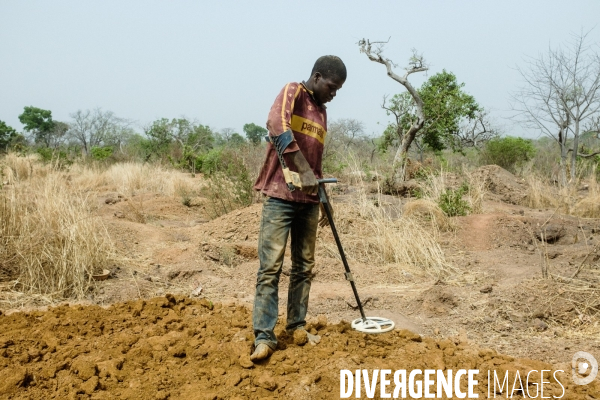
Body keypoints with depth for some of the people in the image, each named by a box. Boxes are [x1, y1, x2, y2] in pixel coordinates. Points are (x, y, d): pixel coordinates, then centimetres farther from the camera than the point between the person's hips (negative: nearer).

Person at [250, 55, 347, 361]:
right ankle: (264, 336, -4)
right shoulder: (293, 92, -4)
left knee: (304, 266, 10)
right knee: (271, 267, -8)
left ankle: (297, 325, 21)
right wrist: (303, 171, -30)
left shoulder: (321, 112, 18)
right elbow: (276, 124, -26)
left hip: (308, 200, 8)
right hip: (280, 196, -8)